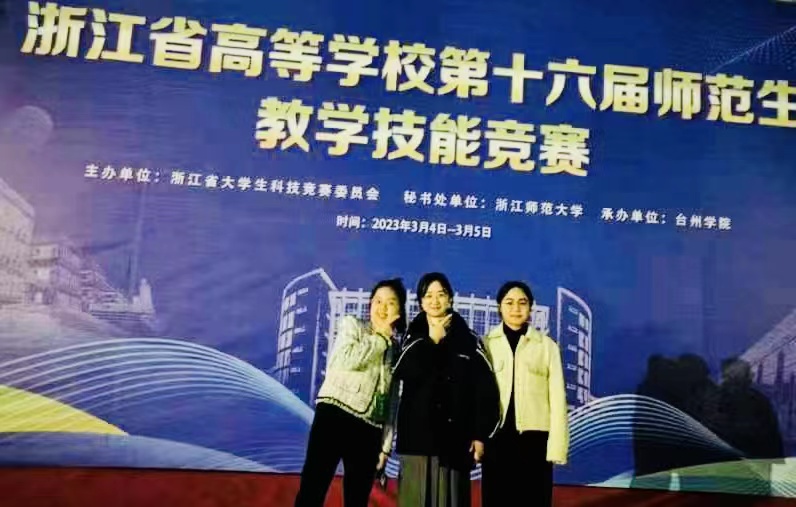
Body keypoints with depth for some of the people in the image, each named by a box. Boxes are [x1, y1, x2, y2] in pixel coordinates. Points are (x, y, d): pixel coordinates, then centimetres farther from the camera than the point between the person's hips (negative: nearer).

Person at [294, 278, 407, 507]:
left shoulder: (397, 349, 14)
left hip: (368, 429, 3)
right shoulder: (351, 325, 8)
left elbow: (392, 402, 12)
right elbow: (346, 360, -13)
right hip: (336, 414, -3)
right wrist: (381, 337, -2)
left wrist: (386, 444, 6)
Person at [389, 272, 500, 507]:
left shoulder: (468, 340, 5)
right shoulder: (413, 338, 9)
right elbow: (403, 375, -10)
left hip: (454, 436, -1)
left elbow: (486, 389, -1)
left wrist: (480, 434, -6)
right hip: (417, 435, 1)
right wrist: (432, 341, -6)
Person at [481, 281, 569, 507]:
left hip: (533, 438, 0)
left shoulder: (547, 345, 5)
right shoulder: (485, 344, 5)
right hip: (496, 438, 0)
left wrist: (557, 446, -1)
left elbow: (557, 398, 4)